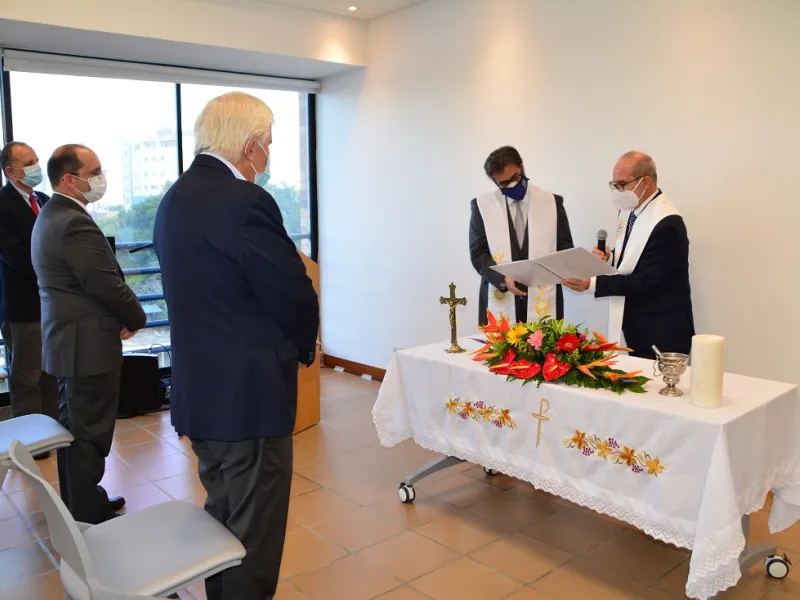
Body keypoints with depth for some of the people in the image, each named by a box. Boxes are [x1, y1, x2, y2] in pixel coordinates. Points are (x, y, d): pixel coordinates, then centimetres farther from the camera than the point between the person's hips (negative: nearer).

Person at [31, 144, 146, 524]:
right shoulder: (75, 223, -22)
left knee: (74, 429, 20)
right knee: (89, 435, 1)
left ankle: (77, 504, 34)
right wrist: (136, 319, -5)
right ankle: (86, 517, 13)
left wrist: (119, 316, 4)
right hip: (88, 345, -11)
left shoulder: (51, 215, 12)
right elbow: (108, 285, -23)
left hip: (68, 340, 11)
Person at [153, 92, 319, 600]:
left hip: (199, 387, 10)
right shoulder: (246, 202, -20)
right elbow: (293, 292, -17)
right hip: (248, 392, -9)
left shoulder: (176, 197, 9)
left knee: (222, 516, 24)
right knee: (255, 533, 6)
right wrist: (304, 344, 4)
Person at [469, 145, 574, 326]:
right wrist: (503, 278, -19)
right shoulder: (482, 205, 4)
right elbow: (478, 253, -1)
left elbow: (565, 246, 9)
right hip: (500, 303, 0)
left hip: (543, 302, 1)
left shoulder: (553, 202, 7)